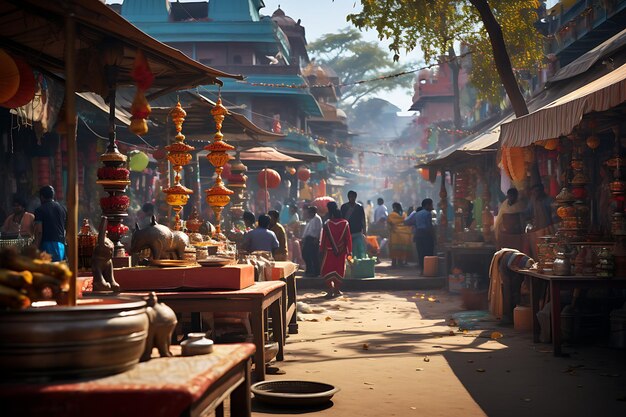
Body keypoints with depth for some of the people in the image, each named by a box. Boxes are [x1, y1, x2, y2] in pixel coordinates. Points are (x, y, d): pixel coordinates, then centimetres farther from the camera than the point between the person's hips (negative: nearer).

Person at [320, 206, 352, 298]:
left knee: (327, 270, 5)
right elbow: (348, 238, -3)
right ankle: (337, 290, 15)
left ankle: (331, 288, -13)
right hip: (341, 251, 2)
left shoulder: (327, 224, -7)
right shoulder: (345, 224, -5)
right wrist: (348, 250, 4)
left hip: (329, 251, -1)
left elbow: (323, 239, -2)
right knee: (339, 270, 12)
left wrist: (322, 250, 6)